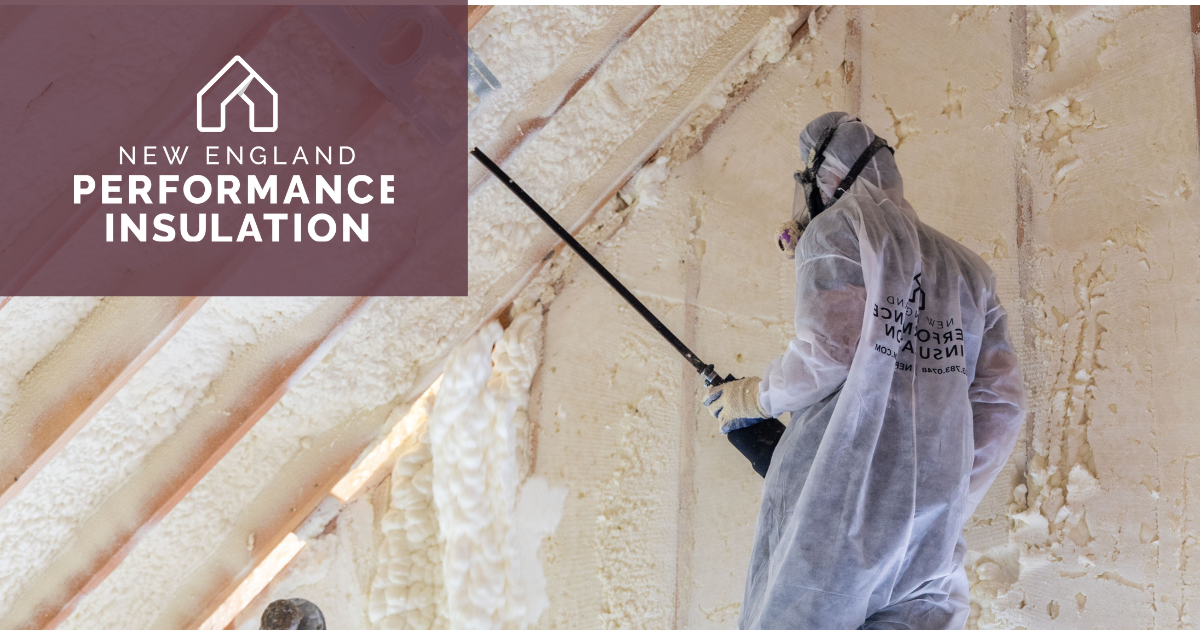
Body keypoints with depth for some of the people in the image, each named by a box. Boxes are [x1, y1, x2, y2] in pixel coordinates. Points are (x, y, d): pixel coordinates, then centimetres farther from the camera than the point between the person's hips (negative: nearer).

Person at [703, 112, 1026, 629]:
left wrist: (754, 397, 7)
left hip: (836, 496, -5)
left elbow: (827, 352, -10)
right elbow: (1001, 402, 16)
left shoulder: (838, 228, 4)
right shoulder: (966, 267, 21)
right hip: (933, 515, 6)